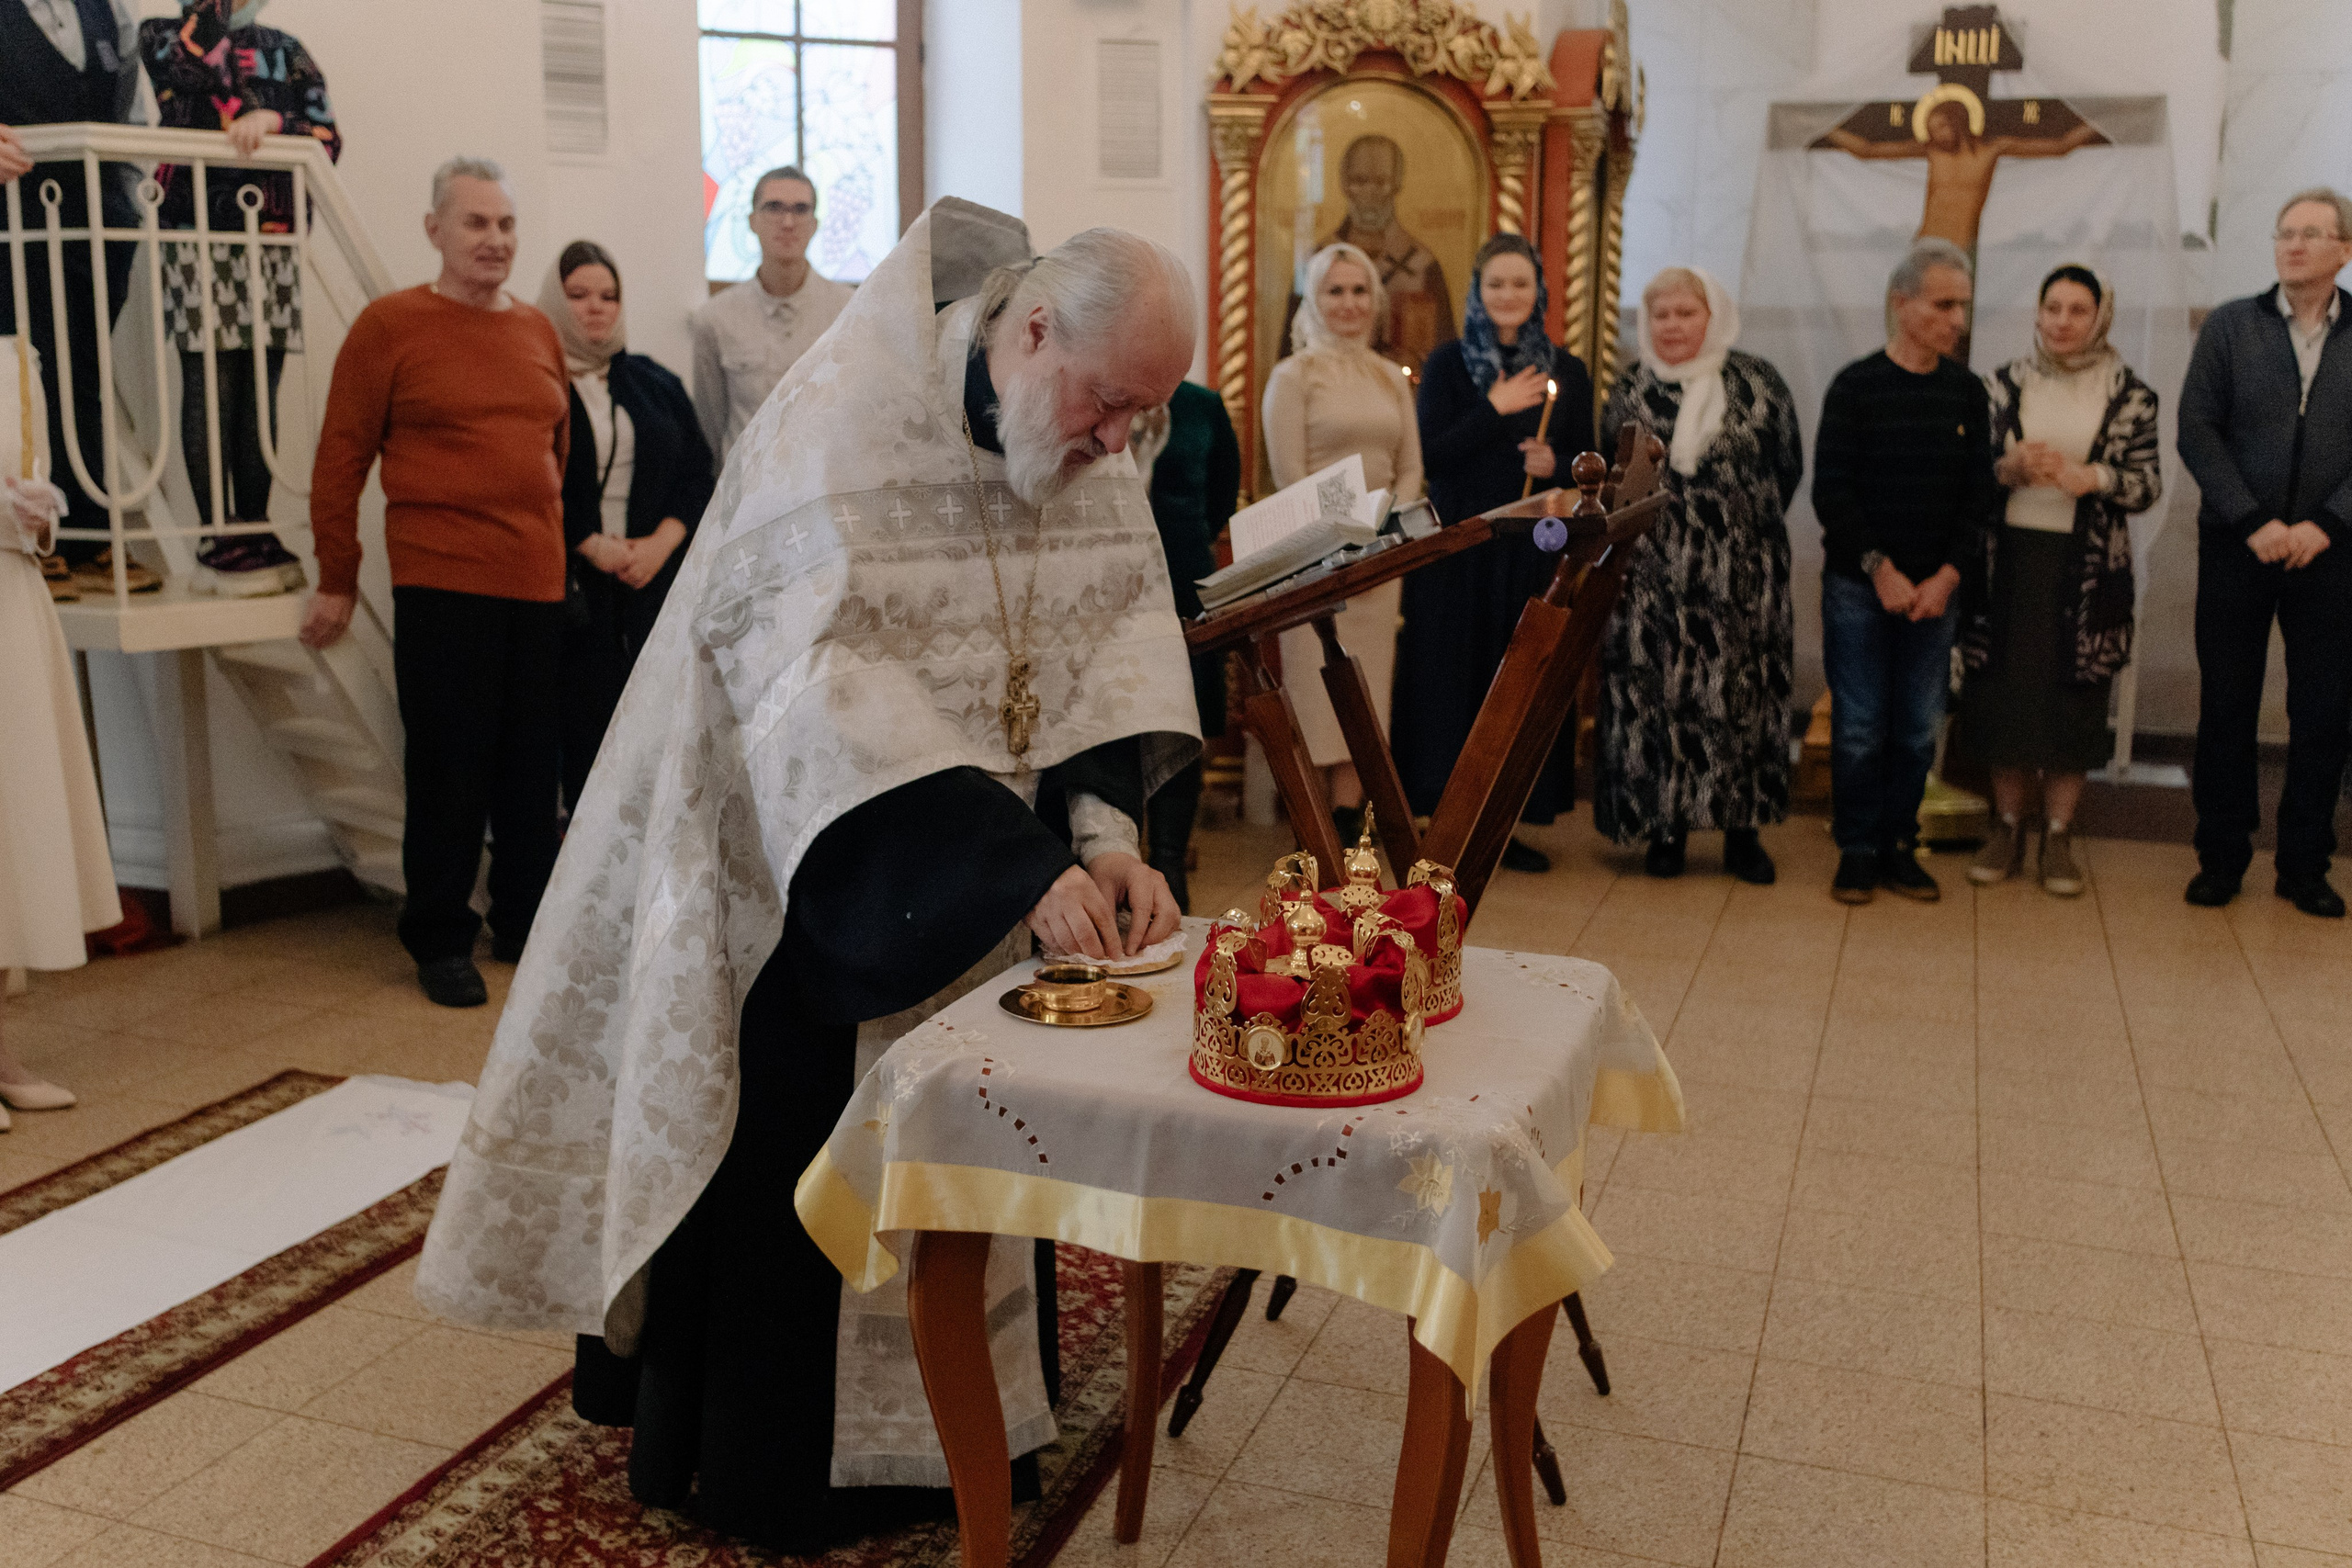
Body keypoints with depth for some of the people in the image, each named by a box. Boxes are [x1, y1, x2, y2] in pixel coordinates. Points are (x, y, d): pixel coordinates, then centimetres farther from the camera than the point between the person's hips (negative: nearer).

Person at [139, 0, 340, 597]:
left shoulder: (287, 50, 18)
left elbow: (328, 139, 6)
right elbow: (196, 68, -11)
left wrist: (274, 120, -11)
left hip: (275, 248, 3)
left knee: (260, 394, 3)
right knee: (209, 387, -6)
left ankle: (256, 533, 8)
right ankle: (219, 540, -4)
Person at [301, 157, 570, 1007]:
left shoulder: (538, 331, 14)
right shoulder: (389, 325, -1)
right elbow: (340, 459, -1)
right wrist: (337, 581, 0)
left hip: (539, 584, 5)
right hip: (441, 584, -5)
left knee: (534, 768, 9)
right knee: (449, 769, 0)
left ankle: (525, 924, 24)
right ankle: (440, 941, 14)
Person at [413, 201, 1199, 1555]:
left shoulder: (1089, 438, -3)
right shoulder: (846, 423, -25)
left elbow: (1125, 620, -6)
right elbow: (827, 678, -33)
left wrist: (1105, 826, -23)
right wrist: (1021, 863, -38)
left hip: (963, 870, 6)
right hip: (792, 854, -6)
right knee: (784, 1161, 5)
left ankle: (944, 1417, 35)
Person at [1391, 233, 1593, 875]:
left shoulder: (1566, 370, 8)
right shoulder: (1448, 363, 2)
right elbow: (1430, 455, -7)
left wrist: (1556, 465, -11)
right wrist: (1493, 409, -14)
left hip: (1536, 550, 2)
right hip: (1462, 549, -2)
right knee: (1455, 679, -2)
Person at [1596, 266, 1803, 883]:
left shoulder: (1759, 384, 4)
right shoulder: (1629, 393, 8)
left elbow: (1788, 466, 8)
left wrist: (1745, 526, 4)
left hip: (1743, 573, 0)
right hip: (1655, 577, 0)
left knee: (1744, 689, 1)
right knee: (1656, 690, -2)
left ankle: (1742, 829, 11)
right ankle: (1666, 826, 9)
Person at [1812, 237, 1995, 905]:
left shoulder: (1966, 391, 8)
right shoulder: (1856, 386, -2)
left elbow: (1978, 494, 8)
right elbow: (1831, 491, -6)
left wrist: (1947, 575, -5)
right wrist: (1881, 569, -11)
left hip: (1934, 589, 3)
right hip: (1858, 583, -3)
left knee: (1918, 728, 4)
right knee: (1859, 727, -1)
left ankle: (1899, 846, 16)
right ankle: (1857, 850, 10)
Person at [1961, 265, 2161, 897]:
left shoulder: (2129, 394, 2)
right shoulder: (2003, 384, 4)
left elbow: (2149, 484, 1)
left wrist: (2092, 478, -17)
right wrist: (2010, 469, -15)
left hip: (2088, 570, -1)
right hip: (2009, 560, 1)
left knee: (2074, 699, 3)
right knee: (2004, 694, 4)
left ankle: (2058, 837, 14)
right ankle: (2007, 828, 18)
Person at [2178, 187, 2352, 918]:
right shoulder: (2229, 326, 4)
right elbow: (2197, 432, -2)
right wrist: (2255, 522, -10)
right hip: (2237, 549, 0)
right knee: (2226, 709, 4)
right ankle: (2221, 858, 14)